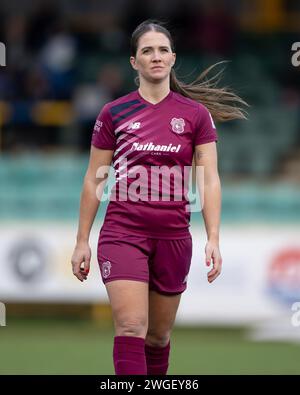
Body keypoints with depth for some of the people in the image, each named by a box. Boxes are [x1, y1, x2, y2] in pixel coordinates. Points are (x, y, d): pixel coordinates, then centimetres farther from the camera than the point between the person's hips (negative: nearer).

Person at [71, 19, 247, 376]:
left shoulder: (197, 115, 4)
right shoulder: (114, 114, 4)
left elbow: (210, 179, 1)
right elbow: (94, 179, 8)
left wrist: (213, 239, -9)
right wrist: (82, 241, 7)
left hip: (174, 236, 2)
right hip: (123, 232, -2)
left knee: (159, 335, 11)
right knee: (130, 326, -17)